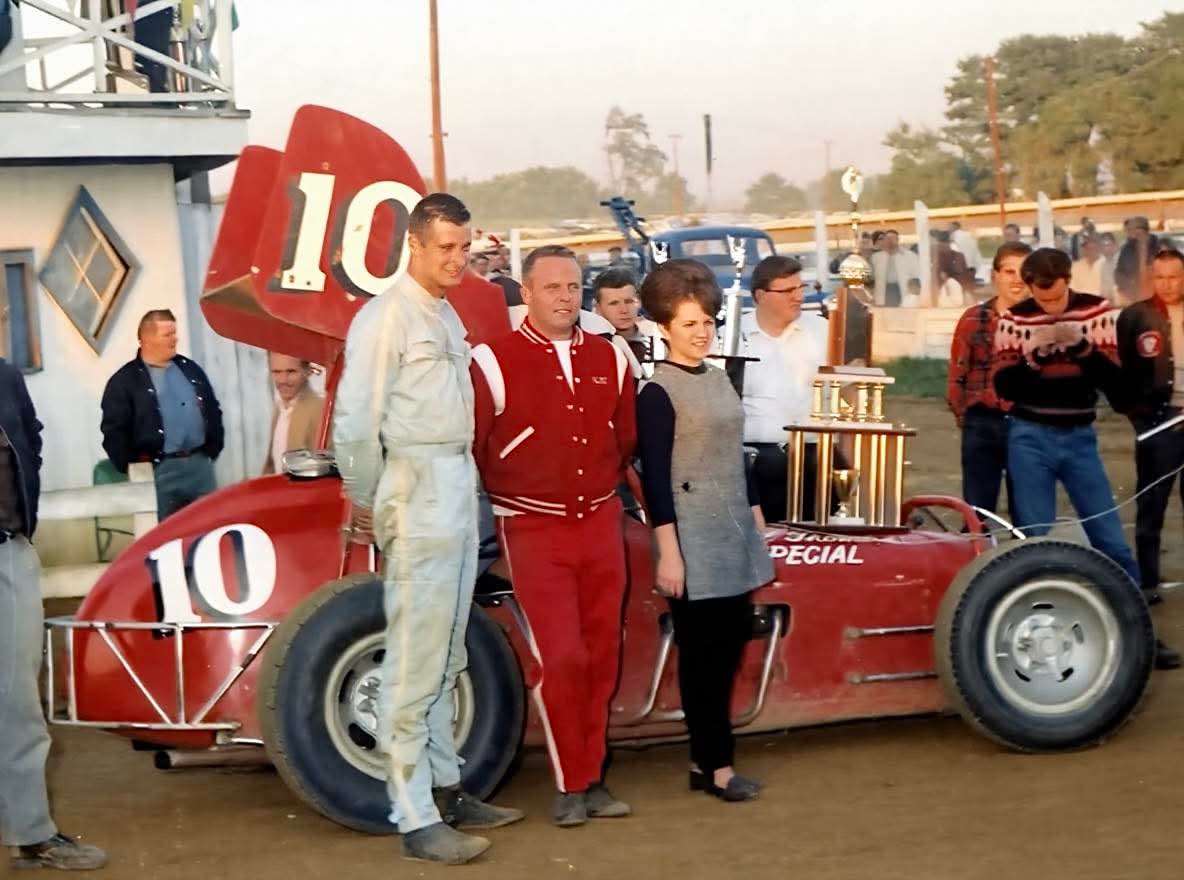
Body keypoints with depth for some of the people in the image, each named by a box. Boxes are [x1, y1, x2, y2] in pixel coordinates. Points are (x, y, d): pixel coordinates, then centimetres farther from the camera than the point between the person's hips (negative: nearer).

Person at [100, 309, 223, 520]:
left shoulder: (190, 368, 15)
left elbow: (213, 410, 20)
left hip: (200, 463, 5)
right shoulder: (125, 381, -3)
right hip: (161, 470, -5)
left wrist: (213, 448, 10)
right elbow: (114, 431, -5)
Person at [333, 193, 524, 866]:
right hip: (419, 498, -9)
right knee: (415, 663, -5)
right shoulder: (386, 316, -10)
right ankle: (417, 818, -1)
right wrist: (369, 502, -6)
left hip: (461, 493, 9)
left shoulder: (450, 318, 16)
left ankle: (445, 789, 25)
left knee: (447, 659, 15)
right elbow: (355, 420, -14)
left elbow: (454, 411, 12)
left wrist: (463, 483, 3)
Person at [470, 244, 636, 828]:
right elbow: (467, 449, -5)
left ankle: (594, 777, 19)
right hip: (533, 530, -5)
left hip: (601, 523, 5)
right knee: (559, 658, -9)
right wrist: (502, 499, 0)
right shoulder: (494, 362, -8)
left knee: (600, 655, 8)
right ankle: (571, 785, 5)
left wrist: (604, 488, 15)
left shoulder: (609, 358, 7)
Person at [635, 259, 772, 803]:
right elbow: (655, 476, -13)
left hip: (733, 532, 8)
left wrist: (756, 518, 17)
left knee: (732, 638, 8)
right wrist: (667, 552, -16)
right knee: (702, 649, -2)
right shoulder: (658, 392, -9)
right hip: (693, 538, -7)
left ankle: (705, 758, 16)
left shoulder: (719, 379, 13)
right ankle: (718, 765, 5)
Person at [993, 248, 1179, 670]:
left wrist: (1083, 348, -20)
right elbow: (1003, 387, -4)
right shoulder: (1014, 320, -3)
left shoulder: (1098, 312, -2)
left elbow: (1115, 382, -5)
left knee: (1111, 540, 2)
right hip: (1030, 439, -1)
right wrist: (1035, 357, -19)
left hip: (1081, 438, 1)